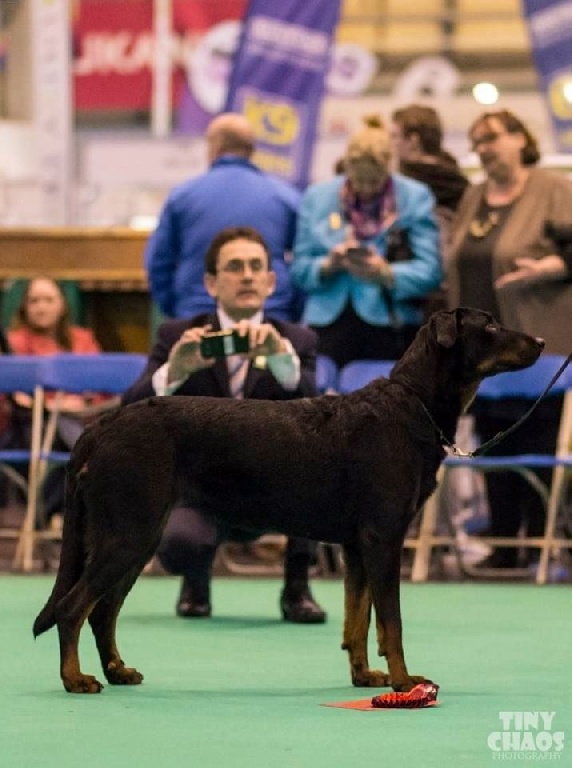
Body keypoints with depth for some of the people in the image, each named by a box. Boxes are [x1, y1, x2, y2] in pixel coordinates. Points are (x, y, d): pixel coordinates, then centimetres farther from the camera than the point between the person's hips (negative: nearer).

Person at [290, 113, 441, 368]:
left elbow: (429, 271, -4)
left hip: (389, 327, -2)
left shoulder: (415, 197, 5)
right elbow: (300, 269, 9)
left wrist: (386, 273, -21)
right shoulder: (316, 196, 12)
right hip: (329, 326, 2)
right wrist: (328, 264, -12)